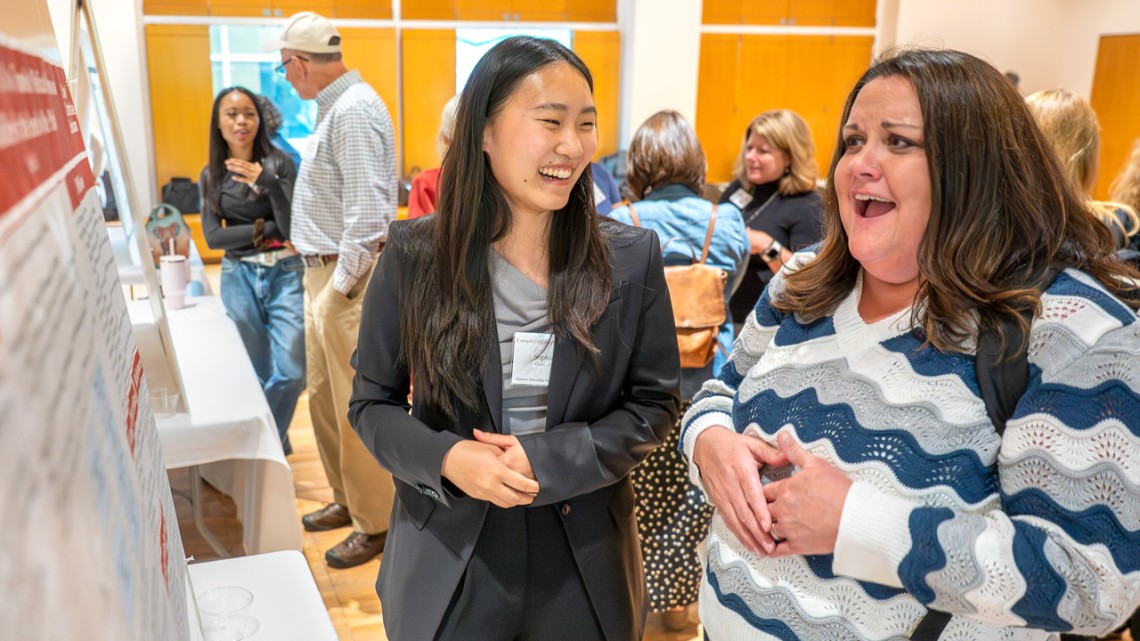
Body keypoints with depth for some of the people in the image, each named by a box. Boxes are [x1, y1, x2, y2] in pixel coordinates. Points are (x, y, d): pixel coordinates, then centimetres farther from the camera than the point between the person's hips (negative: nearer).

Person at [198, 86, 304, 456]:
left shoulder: (279, 163, -3)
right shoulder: (211, 176, 6)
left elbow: (292, 226, -10)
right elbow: (212, 236, -3)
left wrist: (269, 184, -24)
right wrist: (266, 229, -10)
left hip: (284, 274, -2)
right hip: (239, 277, 2)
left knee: (291, 372, -9)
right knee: (257, 373, 4)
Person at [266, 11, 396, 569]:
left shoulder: (355, 110, -17)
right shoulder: (333, 108, 15)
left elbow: (367, 211, -24)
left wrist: (341, 287, -19)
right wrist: (323, 281, 16)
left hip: (349, 277, -10)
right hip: (324, 271, 10)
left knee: (357, 407, -2)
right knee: (323, 397, 18)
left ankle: (374, 523, 11)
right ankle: (347, 498, 34)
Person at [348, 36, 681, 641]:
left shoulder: (631, 256, -7)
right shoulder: (414, 253, -8)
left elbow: (654, 403, -3)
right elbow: (372, 402, -1)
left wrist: (549, 460, -17)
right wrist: (445, 459, -20)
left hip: (585, 563, 1)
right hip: (445, 562, 0)